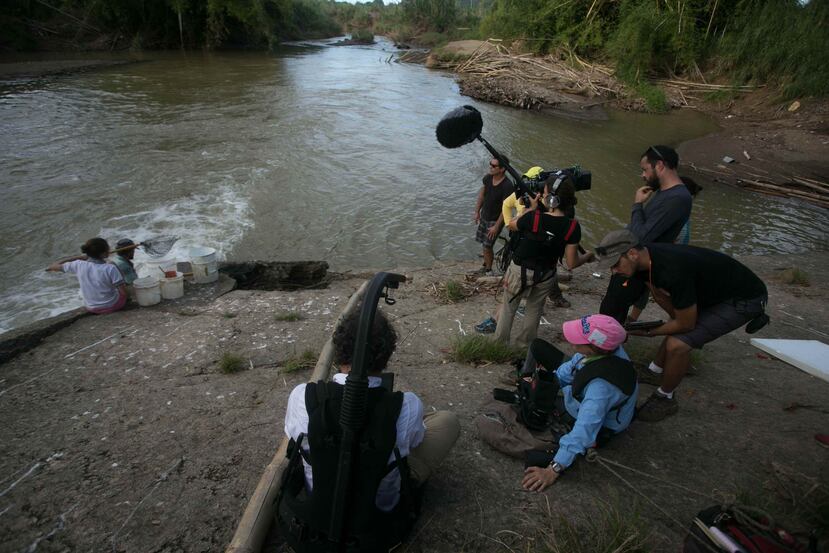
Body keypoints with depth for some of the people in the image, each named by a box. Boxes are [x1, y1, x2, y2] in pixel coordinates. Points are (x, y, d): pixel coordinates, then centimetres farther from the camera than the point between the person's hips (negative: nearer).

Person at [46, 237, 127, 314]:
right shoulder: (110, 269, -26)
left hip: (91, 308, 4)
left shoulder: (79, 265, -15)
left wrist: (79, 257, 4)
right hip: (113, 305, -4)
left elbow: (53, 266, 3)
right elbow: (124, 293, -24)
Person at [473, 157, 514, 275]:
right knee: (484, 244, 17)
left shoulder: (507, 186, -27)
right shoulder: (488, 178, -8)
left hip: (495, 220, -6)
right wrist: (477, 212, 12)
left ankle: (488, 270, 17)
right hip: (484, 216, 6)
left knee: (487, 246, -3)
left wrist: (496, 226, -20)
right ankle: (485, 265, 37)